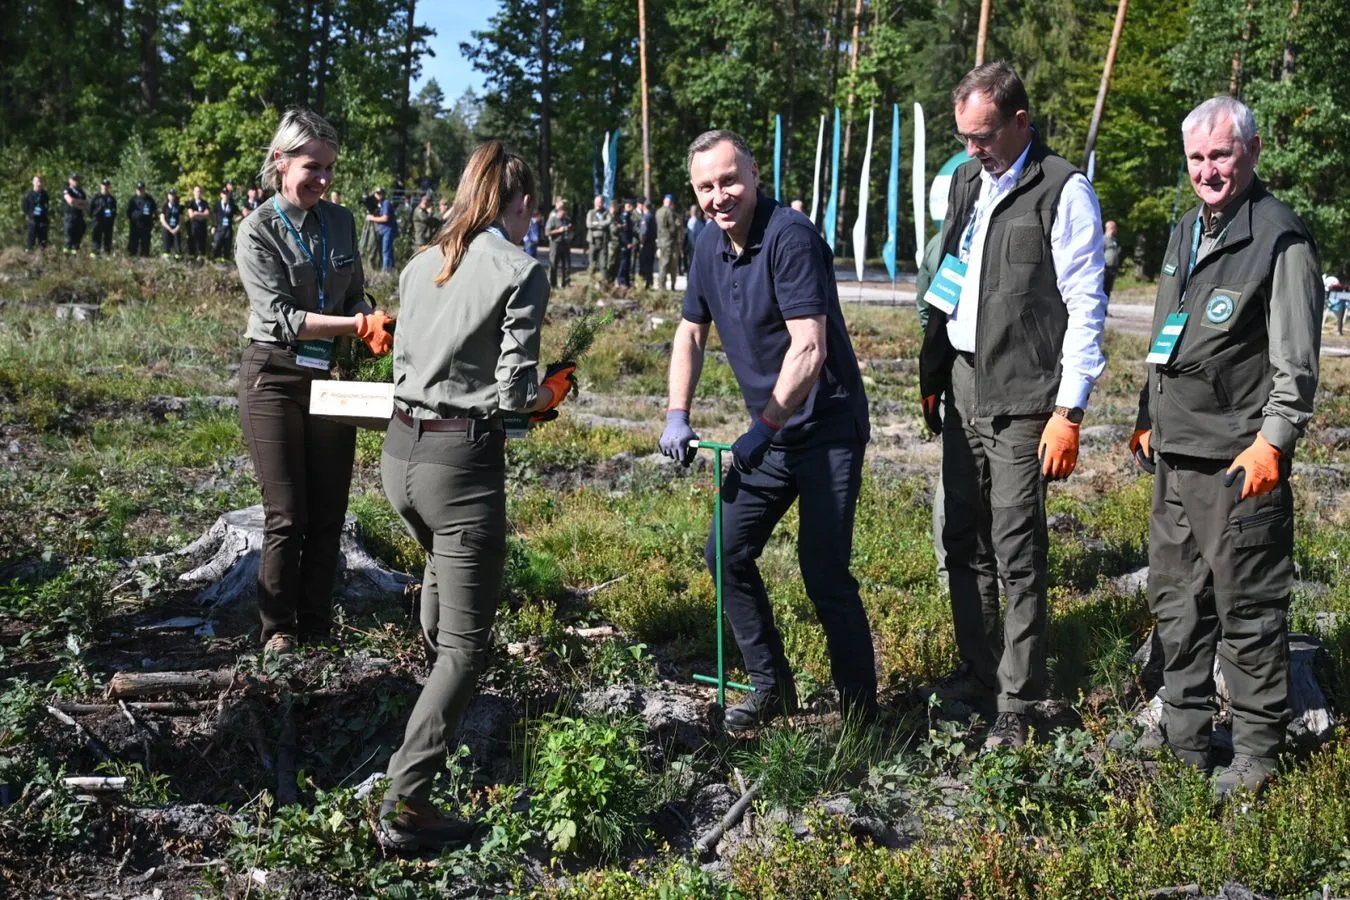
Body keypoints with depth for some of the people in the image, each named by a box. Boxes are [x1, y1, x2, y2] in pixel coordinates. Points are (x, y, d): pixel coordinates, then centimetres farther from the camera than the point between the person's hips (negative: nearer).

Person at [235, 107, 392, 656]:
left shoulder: (341, 222, 7)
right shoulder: (257, 231, -8)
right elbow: (281, 317, -16)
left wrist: (375, 332, -9)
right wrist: (359, 324, -24)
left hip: (331, 378, 5)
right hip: (276, 378, -5)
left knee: (329, 514, 8)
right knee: (287, 517, -2)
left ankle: (317, 628, 20)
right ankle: (278, 631, 12)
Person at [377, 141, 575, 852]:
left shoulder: (419, 266, 10)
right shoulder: (520, 272, -9)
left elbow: (403, 363, 14)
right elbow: (514, 391, -13)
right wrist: (548, 393, 8)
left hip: (399, 450, 8)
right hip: (462, 461, -7)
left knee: (442, 565, 37)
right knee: (467, 643, 0)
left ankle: (440, 682, 62)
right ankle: (403, 806, -6)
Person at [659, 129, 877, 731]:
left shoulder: (790, 237, -20)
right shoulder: (710, 247, 5)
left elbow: (809, 349, -26)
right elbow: (690, 333, 16)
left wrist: (763, 428, -23)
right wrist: (677, 417, 5)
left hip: (828, 430, -8)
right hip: (770, 435, 8)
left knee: (824, 572, -8)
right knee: (726, 552, 9)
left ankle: (860, 711, 9)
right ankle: (771, 687, 25)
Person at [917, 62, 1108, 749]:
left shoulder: (1064, 191, -9)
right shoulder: (966, 179, 13)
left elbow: (1085, 307, -11)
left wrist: (1069, 413, -15)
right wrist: (932, 376, 17)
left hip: (1020, 398, -7)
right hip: (962, 386, 7)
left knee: (1016, 554, -3)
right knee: (963, 539, 12)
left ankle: (1018, 703, 6)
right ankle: (976, 674, 26)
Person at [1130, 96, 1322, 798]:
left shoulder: (1280, 241, -10)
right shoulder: (1186, 232, 15)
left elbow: (1297, 363, -13)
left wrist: (1271, 444, -20)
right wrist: (1148, 420, 23)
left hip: (1238, 466, -8)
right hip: (1173, 457, 8)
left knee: (1248, 610, 0)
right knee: (1175, 602, 15)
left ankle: (1257, 754, 13)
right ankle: (1184, 741, 28)